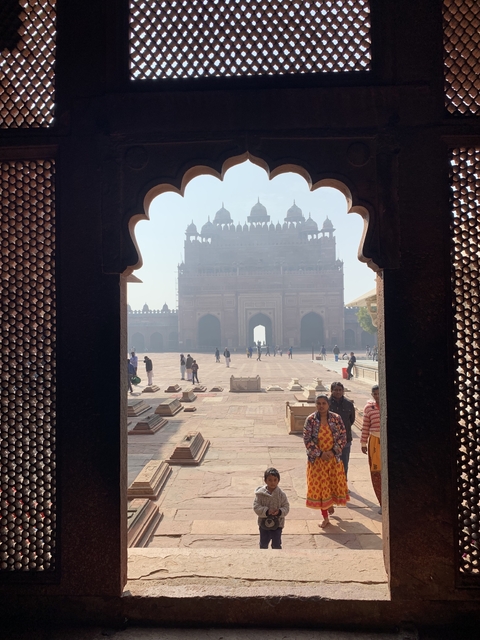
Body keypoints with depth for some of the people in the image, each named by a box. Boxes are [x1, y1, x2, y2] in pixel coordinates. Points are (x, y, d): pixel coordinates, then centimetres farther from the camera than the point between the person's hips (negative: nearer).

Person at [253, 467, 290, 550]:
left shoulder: (281, 494, -10)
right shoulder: (260, 493, -12)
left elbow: (286, 507, -5)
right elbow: (256, 507, -12)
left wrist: (280, 511, -25)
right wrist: (266, 511, -26)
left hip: (277, 524, -1)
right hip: (264, 523, 1)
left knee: (276, 544, 9)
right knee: (263, 544, 17)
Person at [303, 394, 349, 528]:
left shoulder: (336, 418, -6)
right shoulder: (310, 419, -9)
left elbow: (343, 437, -4)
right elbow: (307, 439, -9)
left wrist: (333, 451, -14)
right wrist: (320, 453, -15)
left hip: (333, 457, 1)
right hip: (317, 459, -1)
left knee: (334, 483, 13)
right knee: (319, 486, 4)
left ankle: (331, 504, 45)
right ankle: (325, 517, 19)